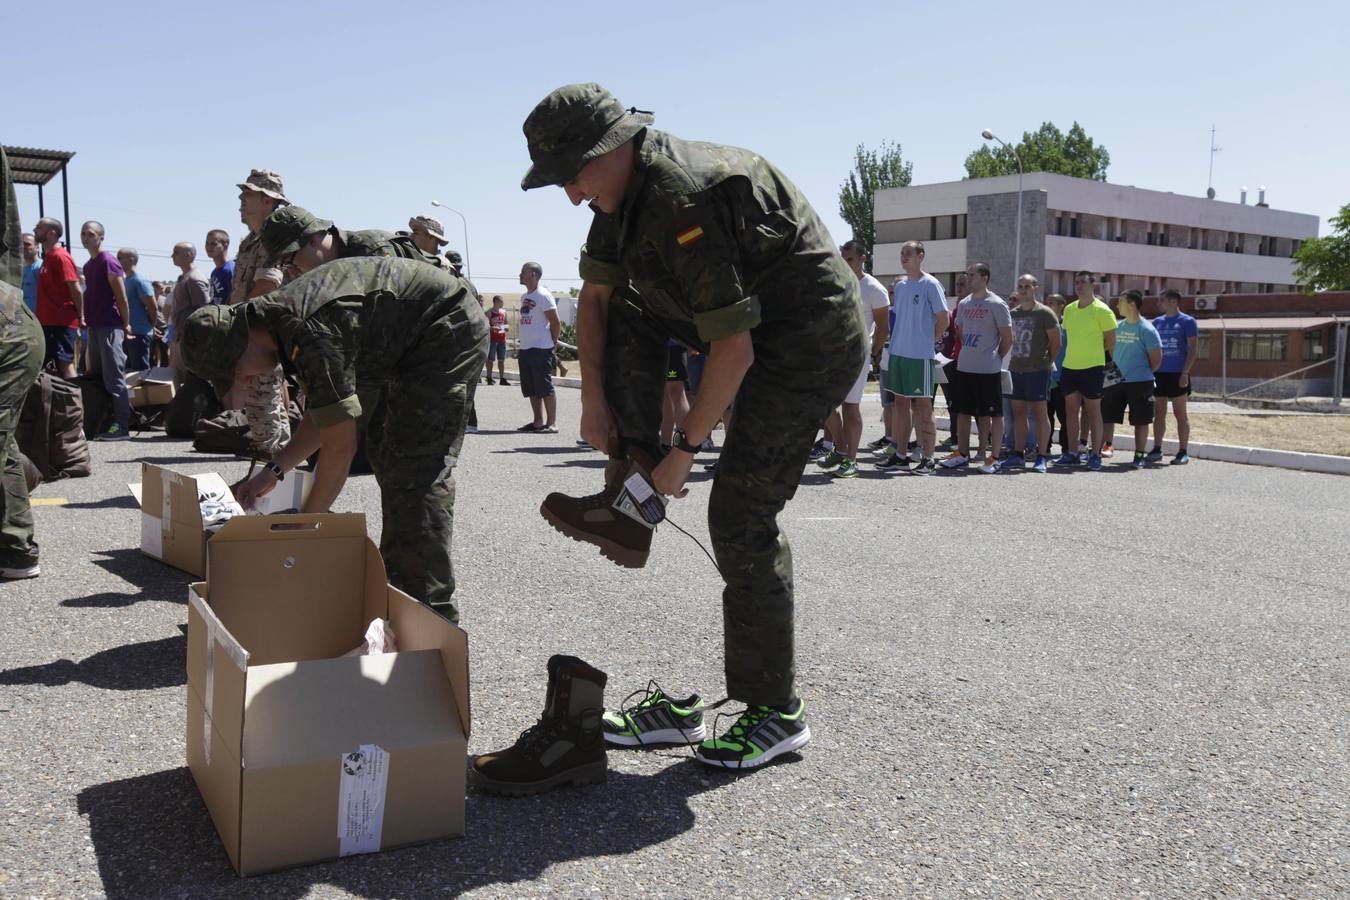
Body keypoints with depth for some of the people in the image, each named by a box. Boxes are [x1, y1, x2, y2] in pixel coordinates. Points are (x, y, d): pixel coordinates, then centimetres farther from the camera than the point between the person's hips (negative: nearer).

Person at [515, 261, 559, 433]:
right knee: (531, 390, 12)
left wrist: (552, 342, -6)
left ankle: (552, 423, -4)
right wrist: (524, 344, 16)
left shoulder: (543, 295, -11)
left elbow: (556, 322, -12)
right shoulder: (524, 297, 16)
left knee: (545, 388, -7)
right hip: (525, 348, 9)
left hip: (541, 349, -9)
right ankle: (538, 421, 19)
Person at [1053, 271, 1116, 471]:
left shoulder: (1101, 310, -8)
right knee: (1071, 411, 8)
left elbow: (1110, 341, -5)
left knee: (1093, 411, 1)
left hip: (1092, 368, -6)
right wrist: (1077, 353, 14)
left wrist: (1092, 352, 3)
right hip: (1069, 367, 6)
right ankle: (1072, 454, 15)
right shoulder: (1069, 309, 10)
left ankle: (1095, 455, 7)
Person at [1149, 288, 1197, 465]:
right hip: (1159, 374, 5)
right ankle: (1157, 450, 13)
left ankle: (1182, 452, 5)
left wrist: (1185, 373, -15)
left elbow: (1193, 348, -7)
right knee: (1158, 413, 7)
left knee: (1180, 414, 1)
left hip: (1177, 374, -5)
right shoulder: (1157, 322, 12)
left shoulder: (1187, 322, -3)